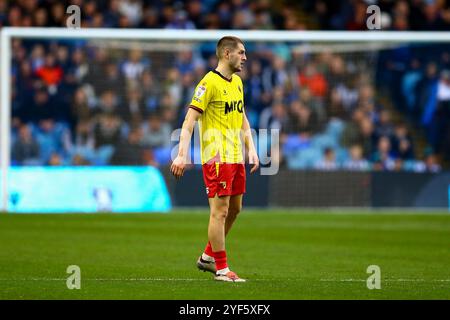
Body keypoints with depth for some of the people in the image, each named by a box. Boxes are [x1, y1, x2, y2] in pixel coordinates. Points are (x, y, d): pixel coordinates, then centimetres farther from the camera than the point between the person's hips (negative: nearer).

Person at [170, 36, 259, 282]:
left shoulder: (237, 82, 14)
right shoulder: (209, 83, -12)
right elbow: (190, 119, -16)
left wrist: (251, 149, 16)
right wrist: (182, 155, -24)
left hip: (236, 158, 9)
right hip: (217, 158, -9)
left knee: (234, 209, 14)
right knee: (220, 211, -6)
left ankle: (208, 257, 28)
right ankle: (221, 269, -1)